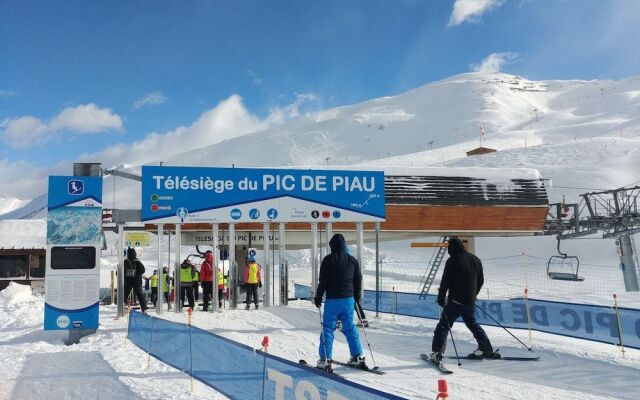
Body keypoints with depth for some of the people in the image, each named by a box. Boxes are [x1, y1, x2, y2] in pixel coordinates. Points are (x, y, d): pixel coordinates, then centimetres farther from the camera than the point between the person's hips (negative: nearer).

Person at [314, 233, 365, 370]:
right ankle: (357, 356, 13)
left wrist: (318, 297, 0)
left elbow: (323, 281, -8)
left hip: (332, 300, -4)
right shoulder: (353, 260, 7)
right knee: (350, 327, 13)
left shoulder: (328, 260, -7)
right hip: (349, 299, 5)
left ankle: (325, 359, -1)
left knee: (328, 328, 0)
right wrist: (356, 297, 24)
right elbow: (358, 280, 13)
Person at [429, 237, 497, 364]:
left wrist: (441, 298, -2)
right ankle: (487, 350, 29)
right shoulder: (475, 259, 8)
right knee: (472, 323, 24)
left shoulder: (452, 261, -12)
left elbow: (445, 282, -12)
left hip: (455, 301, -6)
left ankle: (437, 352, -13)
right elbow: (481, 280, 17)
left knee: (443, 325, -3)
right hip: (470, 301, 7)